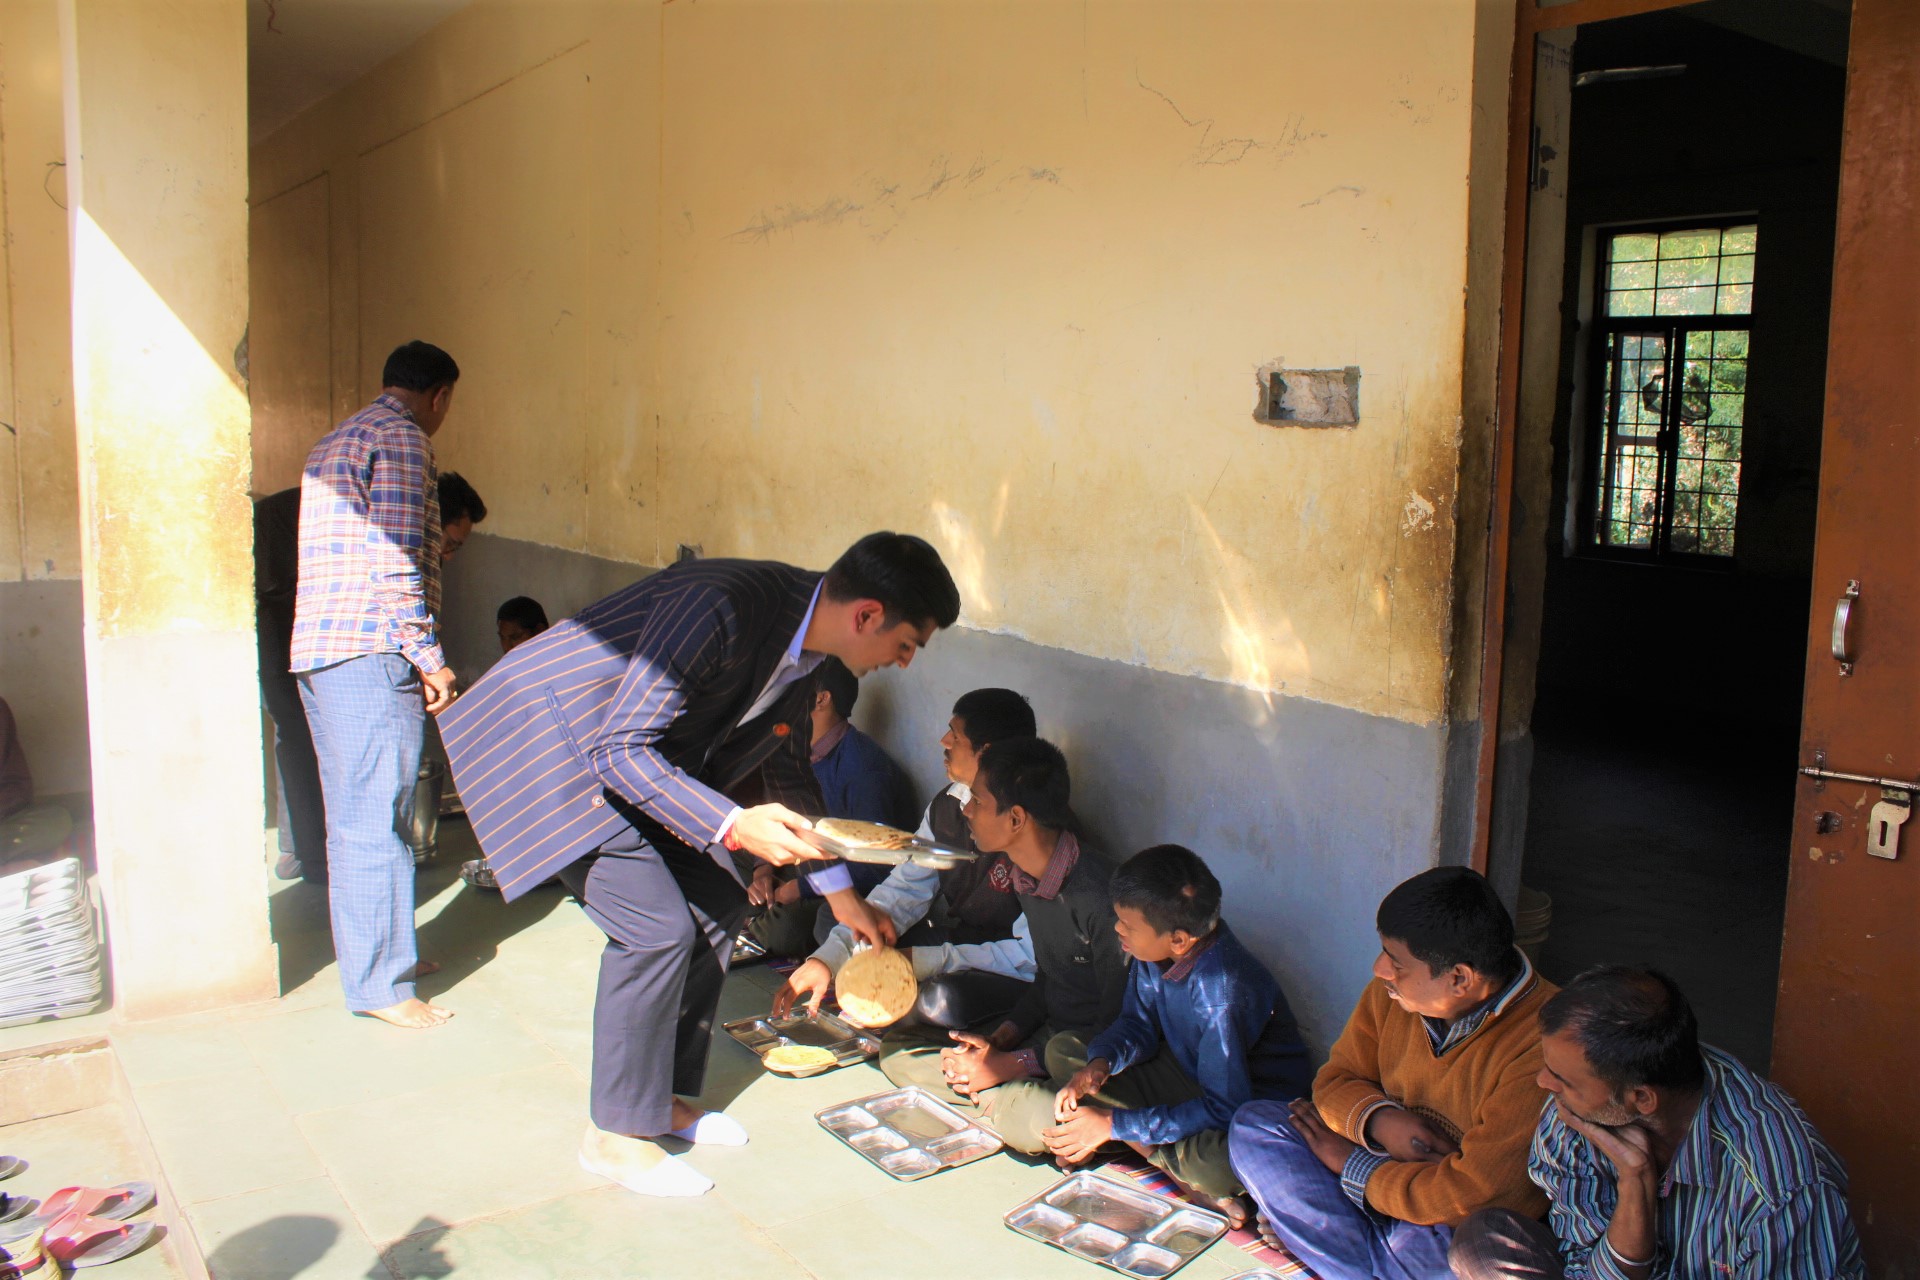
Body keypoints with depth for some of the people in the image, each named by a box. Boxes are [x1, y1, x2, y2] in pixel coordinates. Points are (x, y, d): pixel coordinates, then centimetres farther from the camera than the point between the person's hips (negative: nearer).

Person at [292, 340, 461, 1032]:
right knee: (378, 819, -6)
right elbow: (397, 562, -17)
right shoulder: (402, 438, -7)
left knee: (352, 814, 16)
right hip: (373, 652, -10)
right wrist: (429, 657, -14)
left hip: (318, 651, 10)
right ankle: (380, 983, -1)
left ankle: (372, 952, 26)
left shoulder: (333, 442, 23)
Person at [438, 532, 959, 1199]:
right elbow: (622, 748, -29)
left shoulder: (804, 643, -3)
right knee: (656, 926, -15)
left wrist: (840, 892, 17)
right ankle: (616, 1133, 4)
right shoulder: (721, 608, -32)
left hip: (637, 759, 9)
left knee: (717, 906, 6)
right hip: (548, 747, -9)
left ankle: (663, 1097, 22)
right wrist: (733, 825, -37)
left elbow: (788, 769, 13)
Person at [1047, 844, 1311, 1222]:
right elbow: (1137, 1024, 3)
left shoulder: (1223, 991, -33)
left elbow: (1225, 1109, -30)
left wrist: (1114, 1124, -27)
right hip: (1188, 1074, 8)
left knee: (1217, 1159, -42)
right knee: (1062, 1050, -4)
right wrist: (1099, 1063, -20)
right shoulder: (1154, 952, -13)